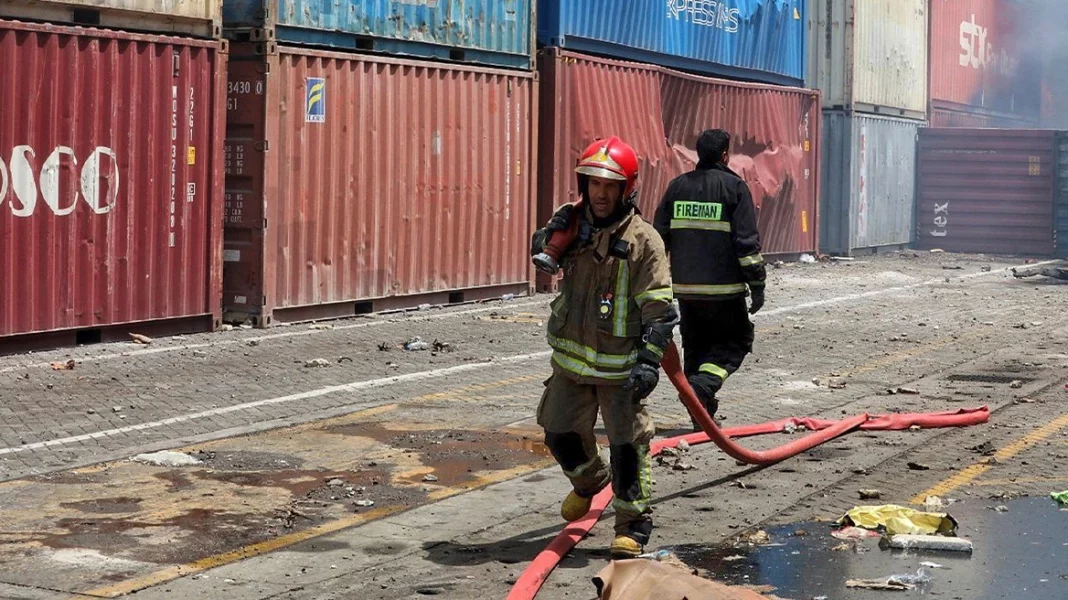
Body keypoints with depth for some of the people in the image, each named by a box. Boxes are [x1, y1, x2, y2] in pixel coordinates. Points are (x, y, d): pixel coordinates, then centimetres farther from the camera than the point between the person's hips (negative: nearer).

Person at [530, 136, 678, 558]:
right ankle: (590, 480, 46)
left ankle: (633, 525, 10)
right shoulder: (575, 225, 2)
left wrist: (649, 361, -24)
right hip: (571, 360, 6)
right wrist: (553, 232, 0)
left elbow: (659, 309, -15)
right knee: (560, 432, 17)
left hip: (619, 365, -5)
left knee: (628, 446, -2)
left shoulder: (643, 240, -13)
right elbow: (541, 254, 23)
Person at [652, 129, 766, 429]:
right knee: (736, 340, 10)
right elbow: (747, 241, -10)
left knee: (695, 345, 15)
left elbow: (659, 237, 10)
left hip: (685, 286, 5)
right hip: (724, 288, -5)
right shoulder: (734, 187, -7)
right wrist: (757, 284, -5)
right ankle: (703, 383, -14)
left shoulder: (677, 186, 7)